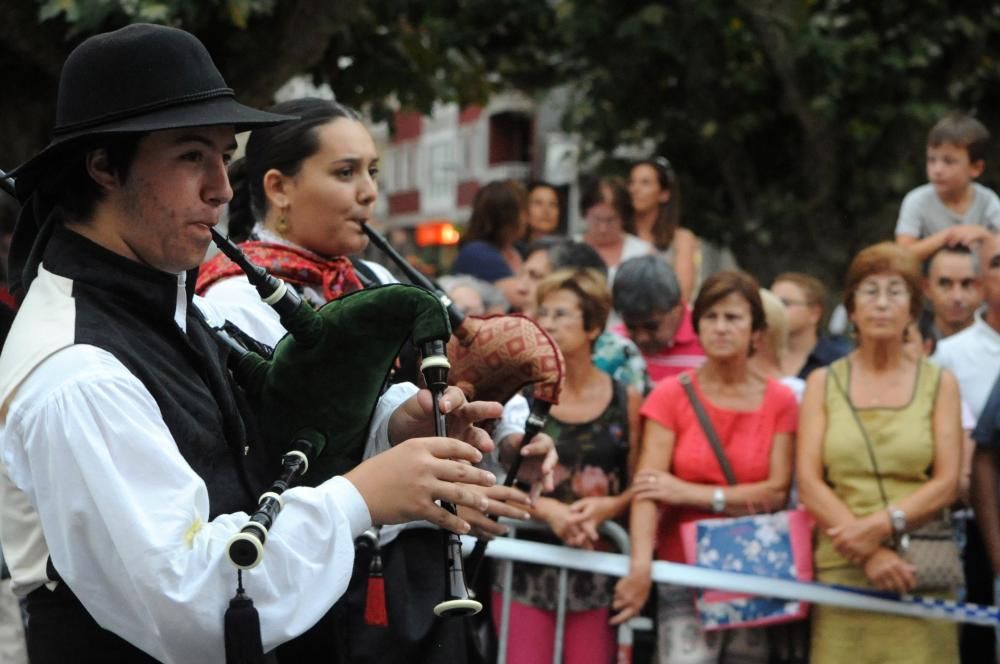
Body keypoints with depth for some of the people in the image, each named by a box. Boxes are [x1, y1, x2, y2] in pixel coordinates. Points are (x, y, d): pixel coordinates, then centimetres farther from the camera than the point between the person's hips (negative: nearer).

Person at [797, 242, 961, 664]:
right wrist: (868, 551, -10)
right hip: (841, 573, 0)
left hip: (923, 575, 0)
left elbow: (947, 484, 3)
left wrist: (882, 525, -13)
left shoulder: (939, 383, 11)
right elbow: (809, 484, 2)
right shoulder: (823, 383, 11)